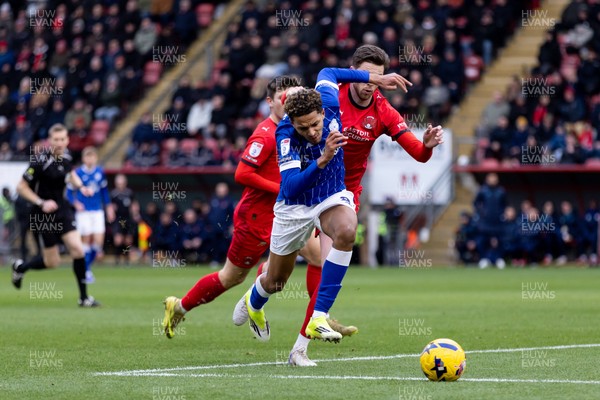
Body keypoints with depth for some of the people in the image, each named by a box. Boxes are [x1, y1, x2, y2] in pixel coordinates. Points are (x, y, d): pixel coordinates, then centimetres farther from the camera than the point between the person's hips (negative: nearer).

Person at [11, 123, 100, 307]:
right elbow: (21, 187, -14)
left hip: (62, 209, 5)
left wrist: (80, 186, 4)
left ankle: (84, 297, 0)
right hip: (44, 214, -5)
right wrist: (41, 203, -23)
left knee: (77, 249, -9)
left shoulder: (65, 155, -1)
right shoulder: (40, 161, -21)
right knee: (52, 262, 1)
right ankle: (20, 267, 32)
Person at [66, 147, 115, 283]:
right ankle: (86, 272, 9)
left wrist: (109, 207, 18)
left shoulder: (100, 172, 5)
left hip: (97, 211, 3)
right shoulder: (78, 173, -6)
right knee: (86, 240, -3)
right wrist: (76, 203, -17)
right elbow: (69, 192, -1)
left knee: (98, 241, -7)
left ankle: (88, 264, 17)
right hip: (83, 211, -3)